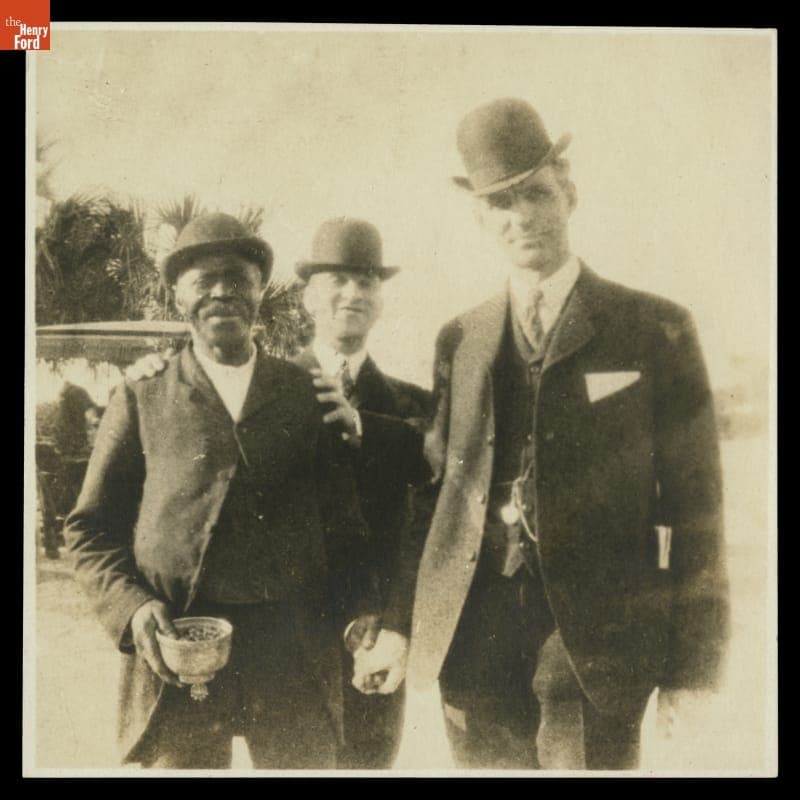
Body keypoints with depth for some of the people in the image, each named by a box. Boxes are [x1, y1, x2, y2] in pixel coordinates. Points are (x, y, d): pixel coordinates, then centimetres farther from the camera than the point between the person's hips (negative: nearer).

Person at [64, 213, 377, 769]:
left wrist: (359, 610, -5)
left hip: (299, 660, 1)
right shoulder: (141, 401, 6)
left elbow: (345, 518, 7)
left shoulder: (309, 393, 7)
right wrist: (132, 606, -8)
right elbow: (91, 528, 7)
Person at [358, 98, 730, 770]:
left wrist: (694, 661, -4)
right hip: (474, 635, 3)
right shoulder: (459, 341, 9)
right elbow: (437, 486, 10)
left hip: (595, 636, -3)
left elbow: (694, 503, -2)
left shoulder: (657, 329, -1)